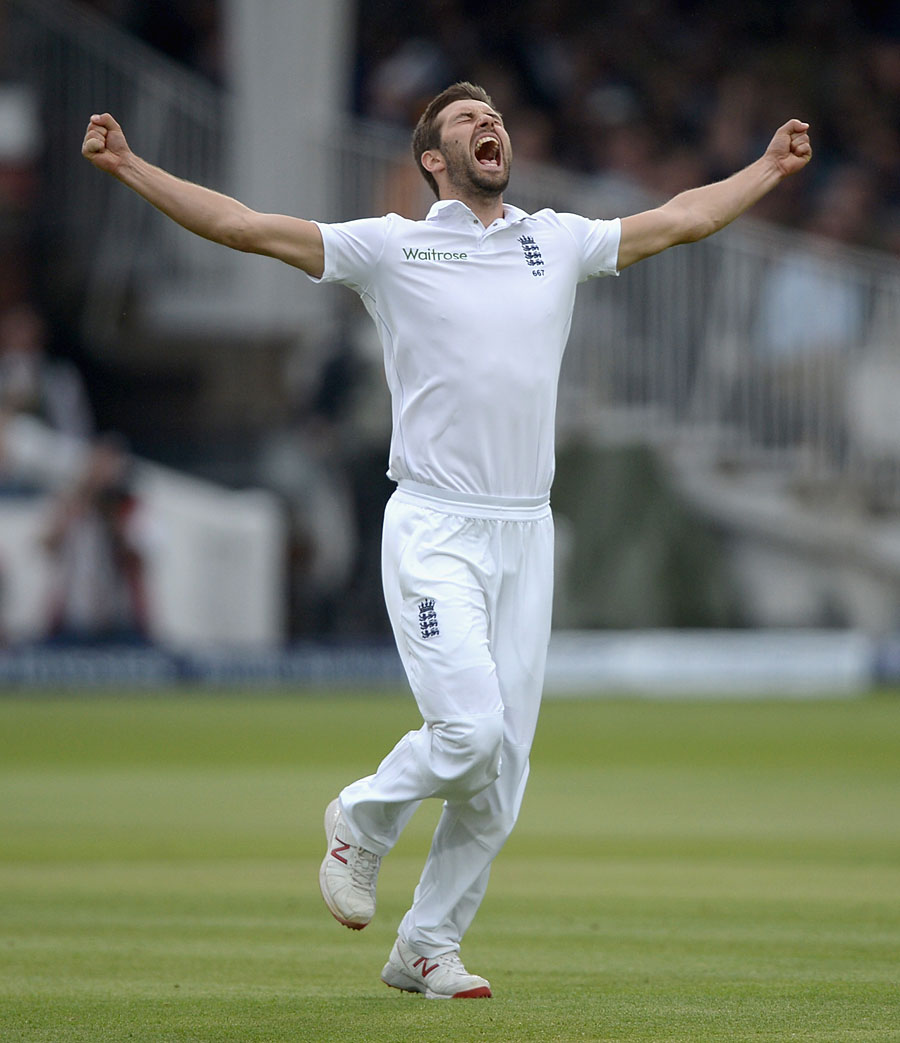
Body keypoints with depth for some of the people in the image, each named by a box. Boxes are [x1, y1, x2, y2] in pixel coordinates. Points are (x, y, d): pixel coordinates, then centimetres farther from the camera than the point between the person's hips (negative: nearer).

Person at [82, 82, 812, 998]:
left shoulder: (558, 242, 14)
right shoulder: (389, 247, 3)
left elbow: (679, 221, 27)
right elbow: (243, 227, -1)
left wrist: (769, 168, 31)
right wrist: (129, 167, -8)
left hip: (525, 535, 4)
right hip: (433, 534, -4)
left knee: (504, 766, 2)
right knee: (470, 730, -20)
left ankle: (426, 949, 14)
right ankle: (364, 819, 11)